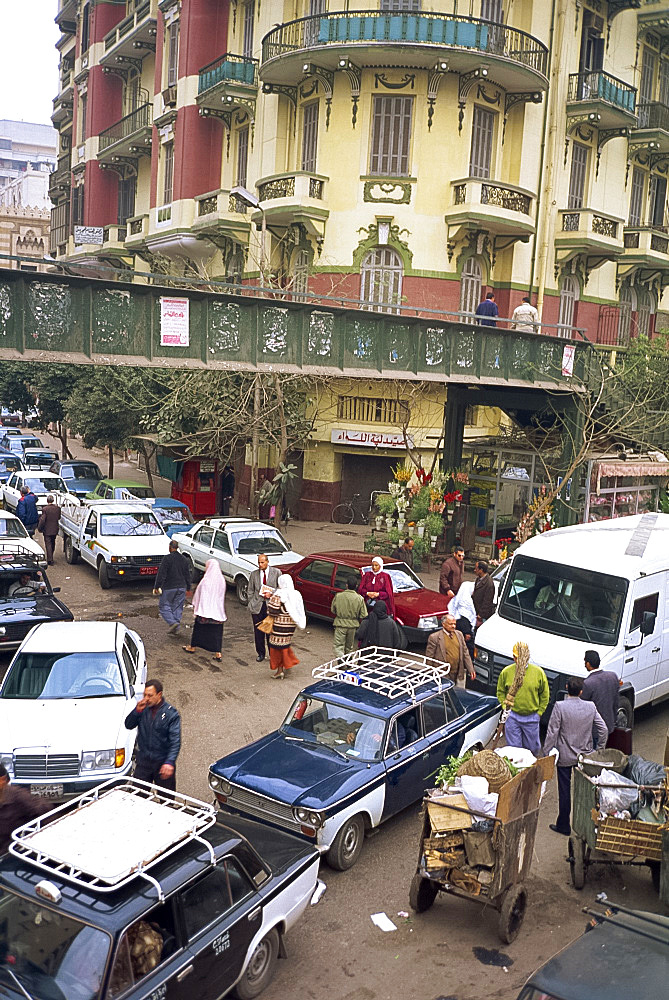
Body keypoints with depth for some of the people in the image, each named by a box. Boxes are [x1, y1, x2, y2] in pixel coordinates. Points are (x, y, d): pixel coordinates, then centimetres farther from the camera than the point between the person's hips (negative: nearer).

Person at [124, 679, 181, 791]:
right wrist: (137, 711, -18)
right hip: (143, 761, 3)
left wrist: (170, 762, -30)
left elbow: (175, 741, -18)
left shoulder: (171, 713, -15)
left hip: (163, 763, -3)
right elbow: (128, 725, -1)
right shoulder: (143, 708, -1)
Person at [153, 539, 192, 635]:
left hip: (169, 588, -5)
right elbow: (188, 575, 13)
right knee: (177, 608, 11)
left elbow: (161, 574, -14)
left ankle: (172, 622, -14)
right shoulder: (184, 559, 7)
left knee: (163, 606, 5)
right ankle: (175, 629, 12)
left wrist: (156, 586, -8)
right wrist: (188, 588, 22)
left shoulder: (167, 558, -12)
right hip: (181, 588, 5)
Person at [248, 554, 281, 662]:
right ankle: (260, 653, 20)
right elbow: (250, 591, 12)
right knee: (258, 631, 6)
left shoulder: (276, 572, 1)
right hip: (257, 606, 2)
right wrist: (251, 604, 3)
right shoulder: (254, 574, 8)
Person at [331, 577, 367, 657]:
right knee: (349, 647, 20)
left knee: (338, 647, 0)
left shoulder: (338, 596, -9)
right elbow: (363, 615, -6)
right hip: (353, 625, 2)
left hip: (340, 624, -2)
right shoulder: (360, 598, -9)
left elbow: (333, 610, 2)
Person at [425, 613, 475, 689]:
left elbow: (465, 653, 12)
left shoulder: (459, 634, 9)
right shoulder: (434, 637, -8)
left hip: (459, 674, 5)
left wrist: (471, 669, 5)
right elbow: (429, 658, -6)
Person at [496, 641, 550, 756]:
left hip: (531, 717, 0)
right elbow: (500, 692, 8)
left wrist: (539, 712, 1)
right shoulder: (506, 672, -6)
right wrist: (505, 706, -3)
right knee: (514, 747, 8)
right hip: (512, 716, 0)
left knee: (533, 748, 14)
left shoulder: (538, 672, -6)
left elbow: (545, 695, 4)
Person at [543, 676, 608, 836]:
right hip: (585, 755, 3)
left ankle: (564, 825, 15)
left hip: (565, 756, -3)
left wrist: (546, 754, -6)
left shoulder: (560, 707, -17)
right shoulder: (591, 707, -6)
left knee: (564, 790, 7)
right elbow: (603, 730, 0)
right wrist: (599, 751, 13)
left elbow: (552, 733, -15)